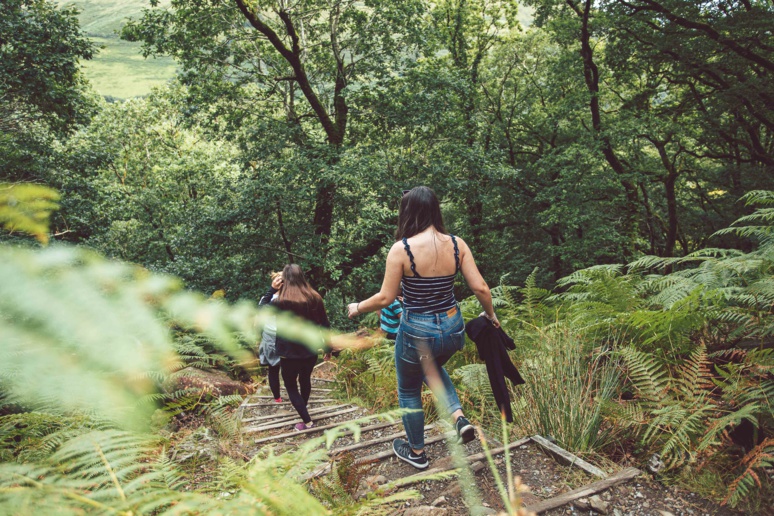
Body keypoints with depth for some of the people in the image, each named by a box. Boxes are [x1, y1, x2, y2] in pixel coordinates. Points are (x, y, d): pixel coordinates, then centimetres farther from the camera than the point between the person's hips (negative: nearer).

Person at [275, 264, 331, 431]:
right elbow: (325, 325, 2)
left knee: (290, 386, 11)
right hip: (310, 350, 5)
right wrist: (328, 346, 14)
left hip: (289, 353, -4)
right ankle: (303, 407, 47)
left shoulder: (282, 301, -16)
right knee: (305, 379, 26)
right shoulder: (314, 298, -4)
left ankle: (307, 422, 8)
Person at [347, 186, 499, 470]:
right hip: (452, 329, 5)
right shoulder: (456, 244, -7)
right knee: (432, 368, 37)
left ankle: (416, 453, 41)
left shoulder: (401, 249, -17)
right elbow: (480, 288, -6)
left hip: (417, 332, -4)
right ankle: (459, 417, 18)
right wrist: (491, 314, 14)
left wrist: (357, 308, 6)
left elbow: (385, 297, -13)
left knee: (409, 391, 23)